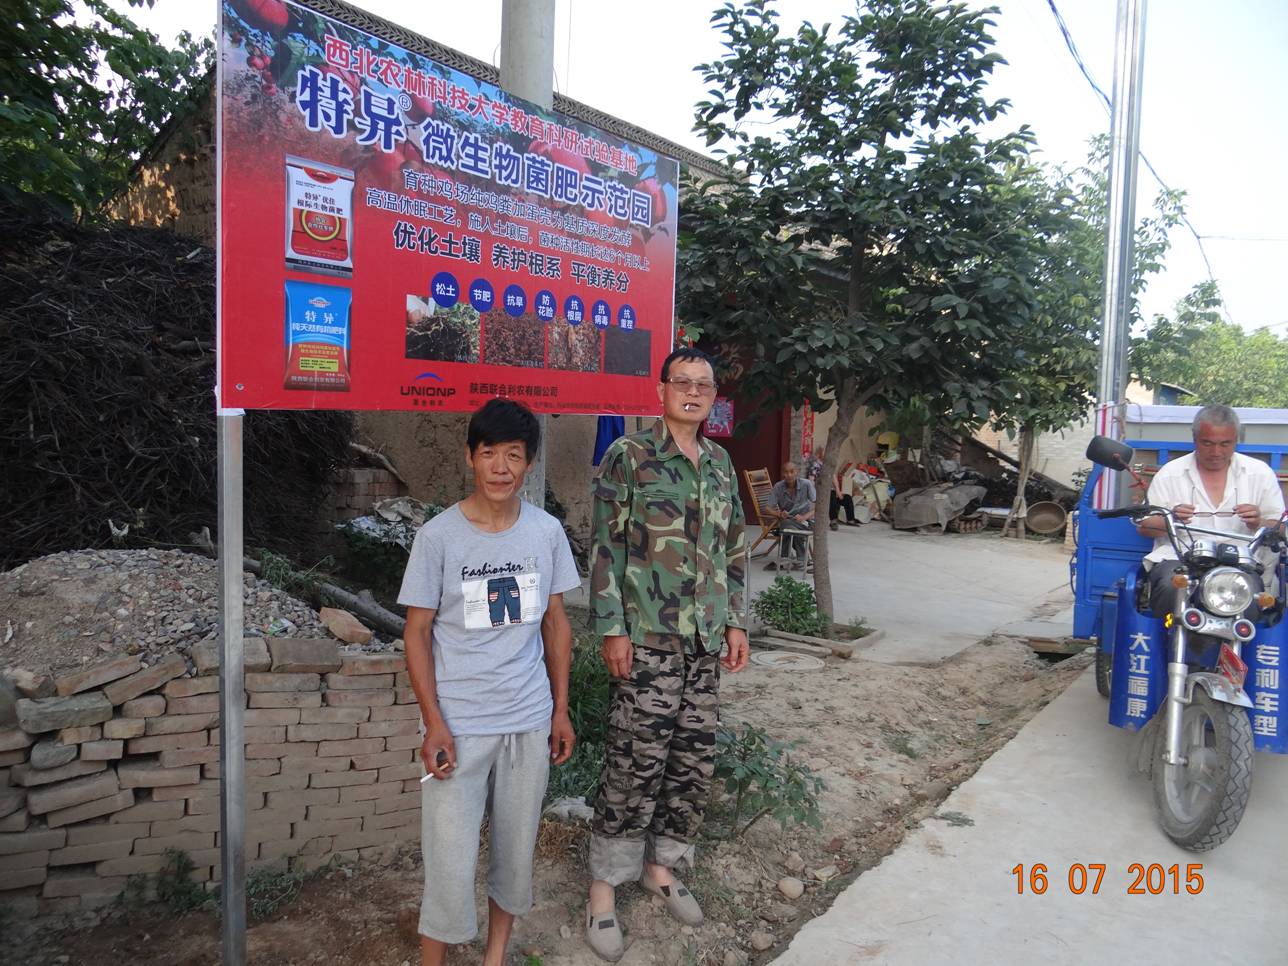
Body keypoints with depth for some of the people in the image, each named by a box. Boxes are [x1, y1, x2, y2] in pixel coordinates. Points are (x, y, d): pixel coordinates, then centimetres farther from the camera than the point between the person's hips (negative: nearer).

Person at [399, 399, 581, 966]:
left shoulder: (546, 531, -1)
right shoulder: (438, 536, -9)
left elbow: (555, 622, 8)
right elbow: (417, 632, -5)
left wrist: (560, 710, 8)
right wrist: (434, 724, -10)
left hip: (529, 722, 3)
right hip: (458, 725, -3)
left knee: (517, 850, 15)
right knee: (451, 861, 0)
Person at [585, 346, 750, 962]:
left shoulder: (720, 463, 13)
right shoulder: (629, 456, -6)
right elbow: (607, 547, -9)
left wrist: (736, 621, 13)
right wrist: (612, 629, -13)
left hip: (706, 642, 6)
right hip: (647, 639, -6)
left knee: (694, 762, 12)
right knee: (635, 766, -1)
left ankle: (661, 867, 31)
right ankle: (604, 889, 16)